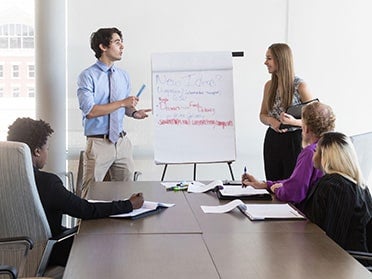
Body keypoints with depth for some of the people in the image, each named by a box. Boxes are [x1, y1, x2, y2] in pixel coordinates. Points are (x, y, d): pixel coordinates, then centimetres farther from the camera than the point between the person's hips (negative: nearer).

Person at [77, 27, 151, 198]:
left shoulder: (123, 76, 12)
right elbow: (90, 111, -18)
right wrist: (122, 103, -19)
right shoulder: (88, 76, -8)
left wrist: (133, 112, -1)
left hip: (122, 142, 6)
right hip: (99, 144, -5)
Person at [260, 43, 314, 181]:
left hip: (293, 141, -5)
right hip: (272, 140, 5)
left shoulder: (300, 86, -10)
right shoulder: (269, 85, 7)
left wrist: (293, 122, -25)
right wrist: (271, 121, -8)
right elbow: (262, 115, 14)